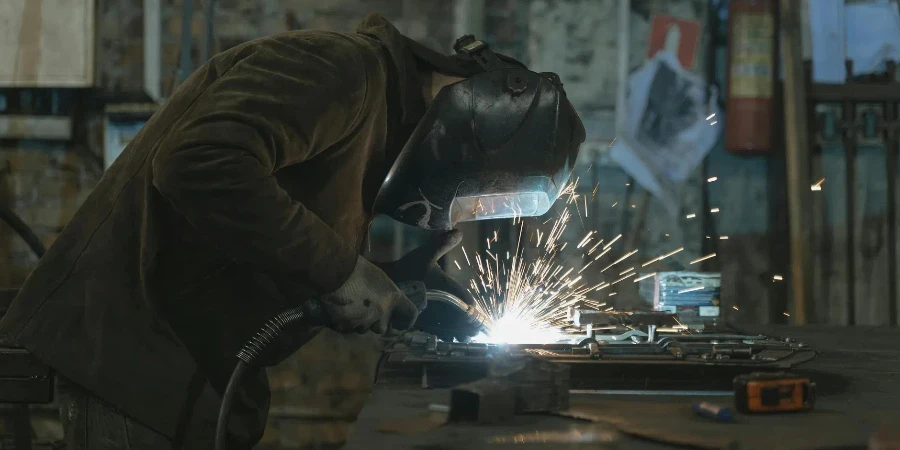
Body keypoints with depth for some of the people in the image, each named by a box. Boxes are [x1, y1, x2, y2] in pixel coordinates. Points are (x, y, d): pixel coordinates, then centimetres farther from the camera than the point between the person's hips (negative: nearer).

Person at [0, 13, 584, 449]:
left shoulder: (383, 123, 16)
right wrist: (339, 269, -23)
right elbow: (199, 165, -30)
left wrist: (405, 285, 1)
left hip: (201, 372, 10)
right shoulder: (340, 70, -15)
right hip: (135, 340, -10)